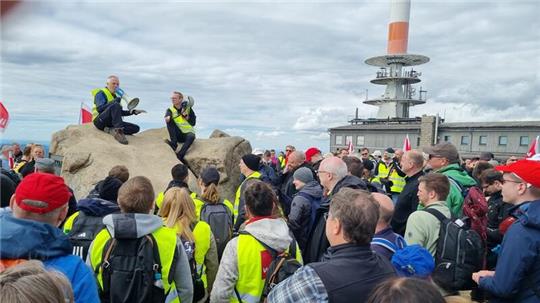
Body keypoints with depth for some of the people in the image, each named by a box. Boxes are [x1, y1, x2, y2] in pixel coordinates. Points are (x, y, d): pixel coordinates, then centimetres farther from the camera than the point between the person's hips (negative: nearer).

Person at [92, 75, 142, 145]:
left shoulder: (115, 95, 23)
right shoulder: (101, 93, 0)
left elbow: (119, 112, 28)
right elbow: (100, 109, -18)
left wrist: (132, 112, 13)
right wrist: (115, 101, -24)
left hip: (111, 123, 7)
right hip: (100, 121, -7)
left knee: (136, 128, -11)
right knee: (115, 105, -35)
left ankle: (111, 130, -28)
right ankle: (119, 131, -48)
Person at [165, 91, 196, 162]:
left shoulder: (188, 108, 1)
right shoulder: (170, 110, 3)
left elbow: (193, 123, -5)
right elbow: (167, 118, -20)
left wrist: (185, 115, -17)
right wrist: (167, 118, -44)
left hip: (187, 133, -2)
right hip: (178, 135, 2)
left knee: (191, 136, -36)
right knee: (169, 120, -20)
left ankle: (179, 156, -42)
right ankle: (174, 143, -26)